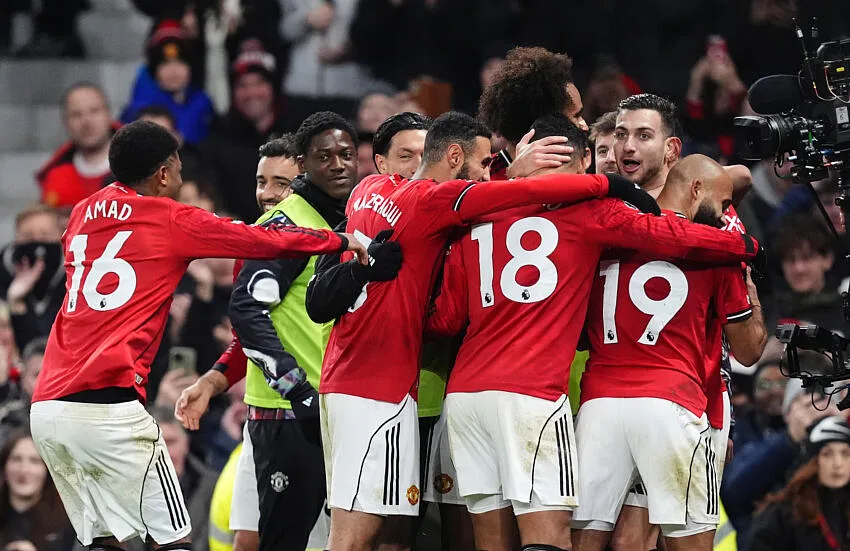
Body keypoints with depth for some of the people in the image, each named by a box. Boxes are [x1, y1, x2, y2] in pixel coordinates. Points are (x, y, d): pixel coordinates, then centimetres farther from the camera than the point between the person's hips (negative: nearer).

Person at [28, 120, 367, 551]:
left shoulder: (84, 215, 17)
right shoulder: (170, 221, 2)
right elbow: (268, 241, 7)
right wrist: (342, 241, 20)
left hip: (46, 410, 6)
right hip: (108, 406, -6)